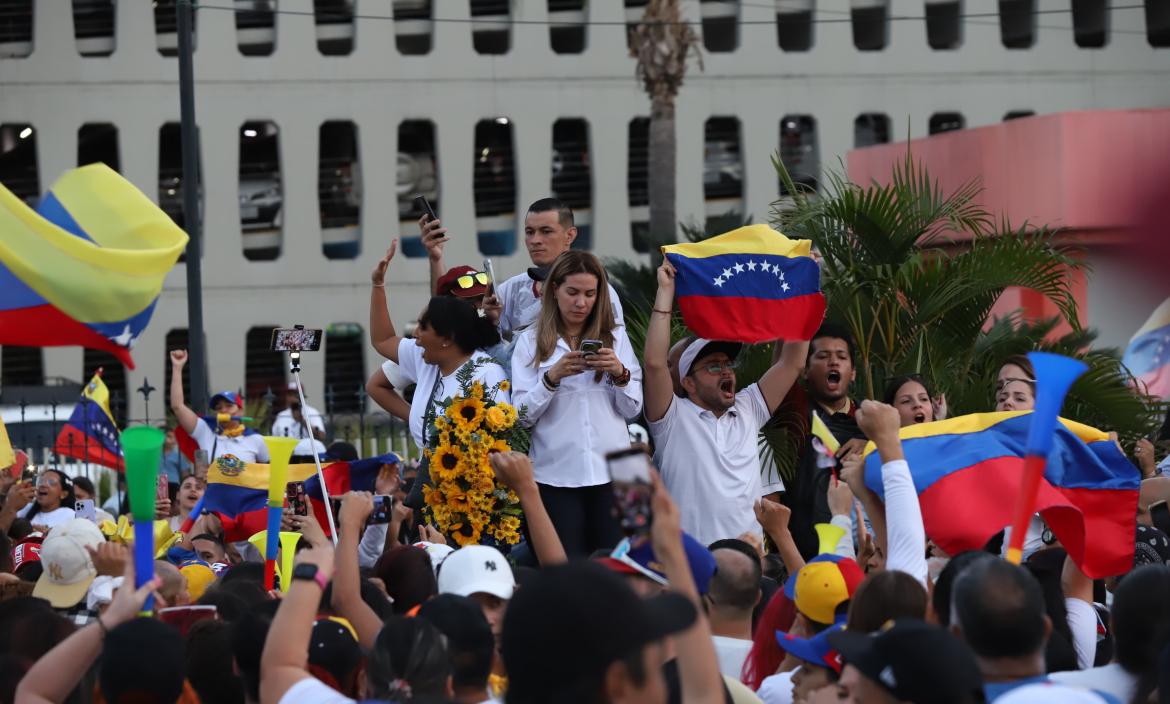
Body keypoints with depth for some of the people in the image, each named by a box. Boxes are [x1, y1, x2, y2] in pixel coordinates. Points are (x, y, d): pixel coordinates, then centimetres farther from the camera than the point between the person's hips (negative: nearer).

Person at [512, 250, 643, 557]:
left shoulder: (615, 336, 12)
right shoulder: (531, 341, 6)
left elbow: (633, 409, 8)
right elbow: (521, 413, -1)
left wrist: (620, 373, -10)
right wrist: (553, 376, -15)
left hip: (611, 471, 1)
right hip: (555, 475, -1)